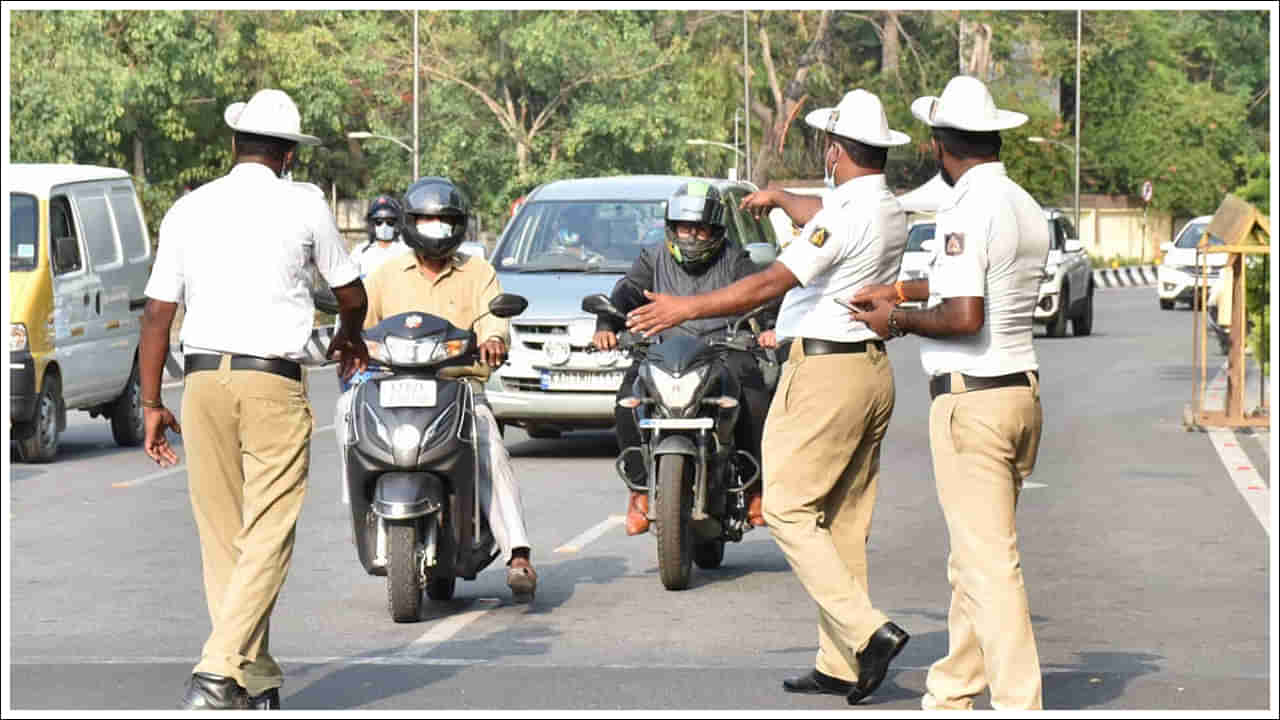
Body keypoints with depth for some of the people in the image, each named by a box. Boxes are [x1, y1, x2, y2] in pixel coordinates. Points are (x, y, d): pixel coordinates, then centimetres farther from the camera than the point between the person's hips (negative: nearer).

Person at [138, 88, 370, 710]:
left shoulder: (188, 209, 8)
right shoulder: (303, 205, 2)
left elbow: (157, 315, 6)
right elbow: (351, 293, 15)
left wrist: (152, 405, 13)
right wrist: (350, 336, 37)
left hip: (203, 379, 3)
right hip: (274, 382, -3)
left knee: (222, 538, 10)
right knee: (267, 539, -5)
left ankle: (256, 684, 14)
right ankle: (219, 672, -19)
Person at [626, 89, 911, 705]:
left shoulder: (843, 216, -18)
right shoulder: (892, 214, 11)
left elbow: (771, 283, -22)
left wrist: (684, 309, -16)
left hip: (826, 372, -9)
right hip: (873, 371, 9)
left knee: (789, 509, -5)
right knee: (844, 521, 11)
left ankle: (866, 630, -16)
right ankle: (840, 664, 11)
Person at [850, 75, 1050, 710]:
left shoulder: (968, 211, -16)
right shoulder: (1027, 209, 11)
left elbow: (963, 317, -24)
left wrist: (898, 320, -7)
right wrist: (898, 290, 34)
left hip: (970, 401, -9)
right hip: (1022, 391, 9)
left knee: (988, 562, -8)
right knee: (973, 557, 17)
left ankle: (1019, 702, -10)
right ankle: (952, 691, 27)